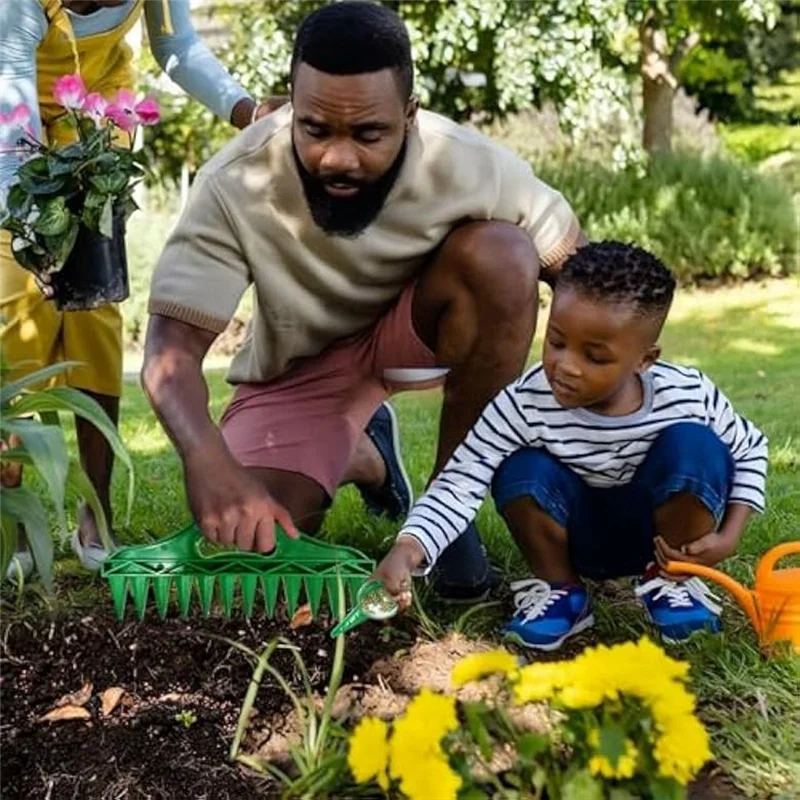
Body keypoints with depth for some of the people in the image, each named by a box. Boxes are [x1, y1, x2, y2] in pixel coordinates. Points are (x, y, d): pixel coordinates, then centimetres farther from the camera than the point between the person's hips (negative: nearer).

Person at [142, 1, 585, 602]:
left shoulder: (469, 167, -28)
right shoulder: (236, 185, -30)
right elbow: (173, 343, -32)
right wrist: (210, 459, -52)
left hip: (416, 327, 0)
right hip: (301, 363, 0)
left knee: (502, 253, -31)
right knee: (245, 534, -21)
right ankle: (361, 456, 17)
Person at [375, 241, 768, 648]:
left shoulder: (688, 396, -22)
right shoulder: (525, 404, -27)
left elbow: (750, 450, -3)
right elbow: (459, 485, -30)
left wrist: (727, 537, -16)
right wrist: (407, 549, -48)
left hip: (662, 532, 0)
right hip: (581, 536, 0)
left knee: (693, 445, -28)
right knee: (523, 472, -30)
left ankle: (672, 580, -3)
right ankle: (560, 589, -2)